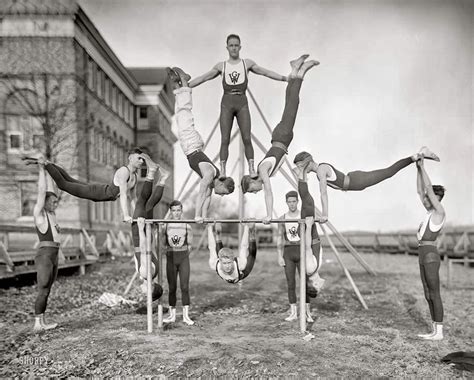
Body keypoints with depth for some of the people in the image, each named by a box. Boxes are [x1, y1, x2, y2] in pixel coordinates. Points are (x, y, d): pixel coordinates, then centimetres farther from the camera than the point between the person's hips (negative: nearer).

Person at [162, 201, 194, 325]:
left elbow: (189, 245, 7)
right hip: (170, 258, 1)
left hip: (183, 258, 0)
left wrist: (183, 254, -2)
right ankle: (172, 315, 16)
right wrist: (172, 253, -1)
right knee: (172, 287, 6)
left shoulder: (187, 227, 1)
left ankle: (186, 315, 5)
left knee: (185, 286, -3)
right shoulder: (165, 227, 1)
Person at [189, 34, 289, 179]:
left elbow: (266, 73, 12)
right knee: (225, 139, -5)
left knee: (247, 138, -7)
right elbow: (203, 78, 12)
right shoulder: (221, 66, 10)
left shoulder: (247, 63, 10)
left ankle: (252, 169, -3)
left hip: (242, 103, 0)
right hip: (227, 103, 0)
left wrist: (286, 78, 9)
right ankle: (222, 171, -3)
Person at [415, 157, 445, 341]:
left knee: (434, 295, -2)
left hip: (430, 257, -9)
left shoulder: (440, 212, -10)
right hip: (424, 257, 9)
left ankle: (439, 332, 6)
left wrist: (423, 167, -9)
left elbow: (429, 188, -15)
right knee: (428, 295, 11)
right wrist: (418, 169, 13)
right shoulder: (431, 212, 15)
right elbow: (420, 190, 17)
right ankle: (435, 330, 17)